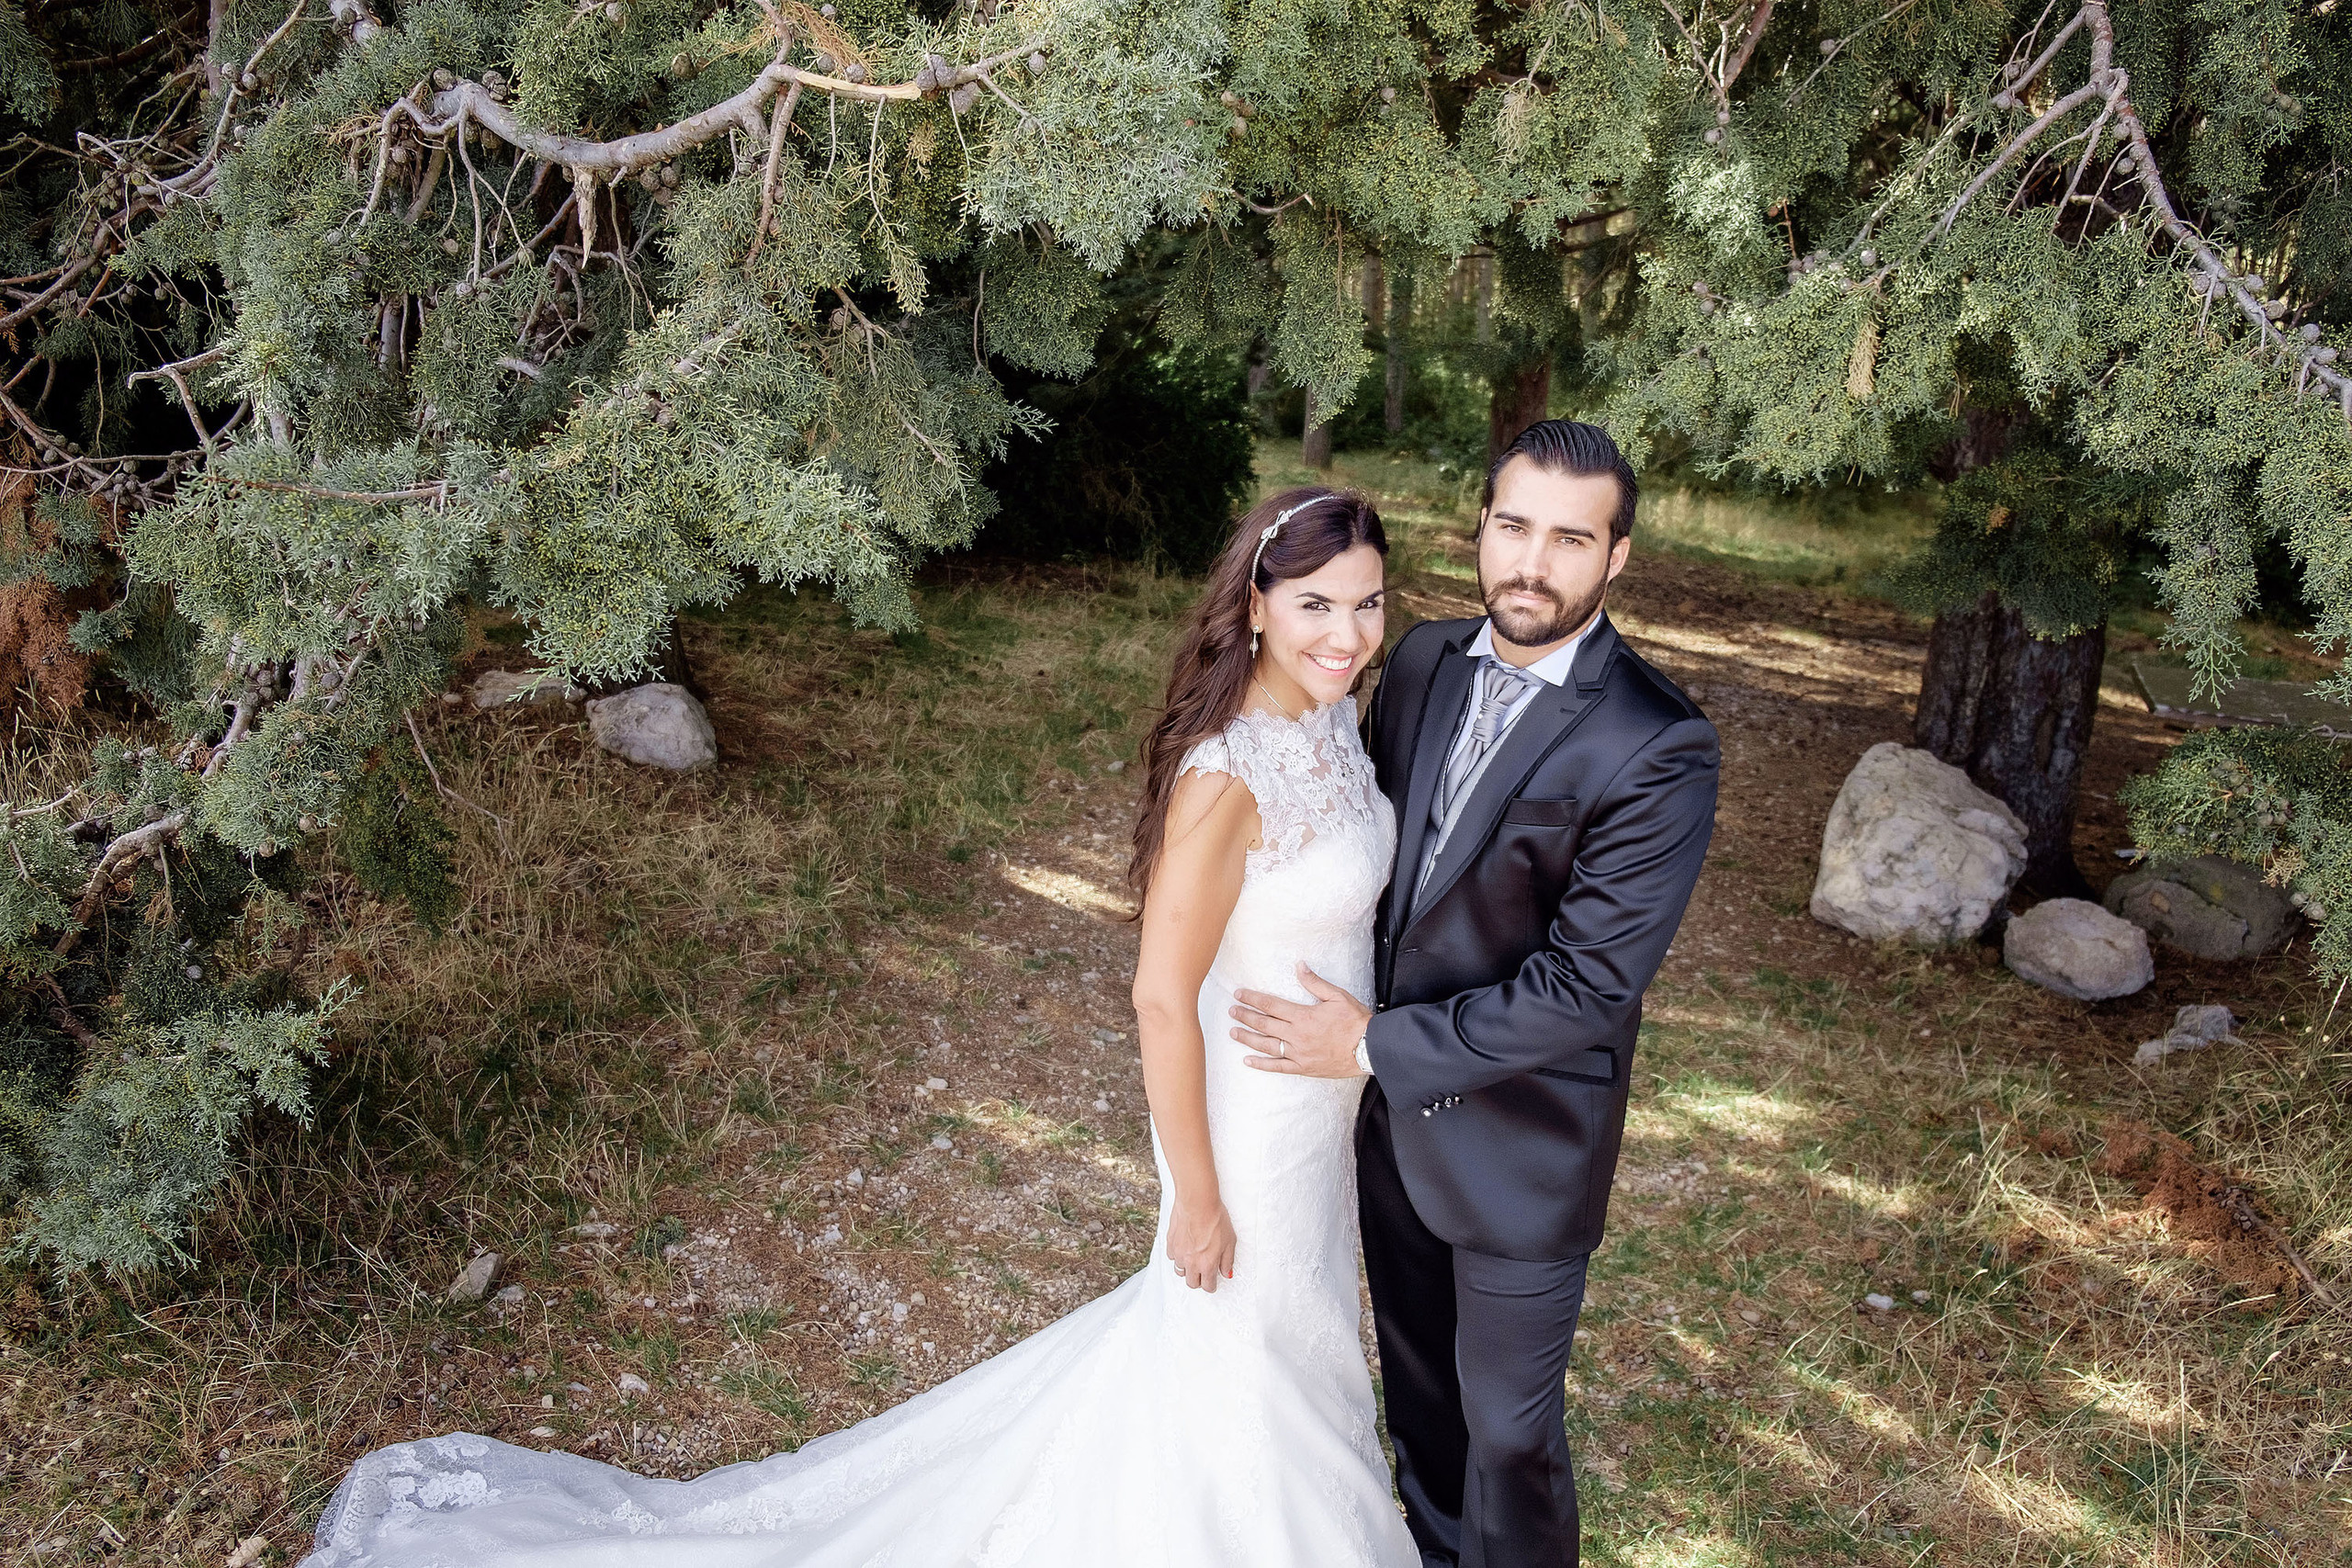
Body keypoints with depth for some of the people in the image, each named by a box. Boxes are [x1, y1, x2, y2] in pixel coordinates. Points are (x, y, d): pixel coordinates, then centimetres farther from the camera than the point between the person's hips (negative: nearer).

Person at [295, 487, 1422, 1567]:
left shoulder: (1328, 716, -4)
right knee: (1242, 1350, 13)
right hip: (1254, 1122, -8)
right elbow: (1162, 999, -26)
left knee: (1301, 1322, 28)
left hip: (1322, 1108, 9)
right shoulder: (1224, 776, -31)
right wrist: (1197, 1197, -17)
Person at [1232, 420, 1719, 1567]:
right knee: (1416, 1376, 27)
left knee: (1508, 1427, 14)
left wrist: (1379, 1043, -21)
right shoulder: (1423, 661, -4)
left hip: (1520, 1148, -6)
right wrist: (1344, 1010, 0)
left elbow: (1590, 985, -24)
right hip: (1390, 1109, 6)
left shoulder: (1658, 749, -23)